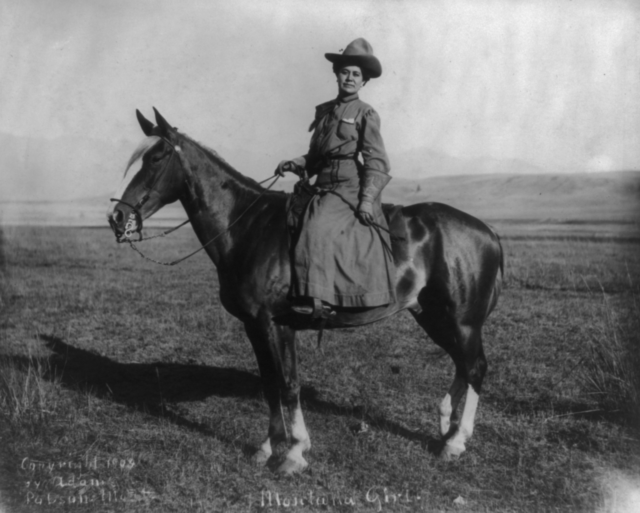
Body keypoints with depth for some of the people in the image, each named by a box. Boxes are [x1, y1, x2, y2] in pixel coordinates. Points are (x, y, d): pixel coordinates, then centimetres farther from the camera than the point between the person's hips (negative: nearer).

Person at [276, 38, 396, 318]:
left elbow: (376, 161, -6)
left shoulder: (366, 114, -1)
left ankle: (318, 298, -28)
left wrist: (368, 199, -16)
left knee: (317, 228, -26)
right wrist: (295, 164, 5)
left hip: (350, 188, -7)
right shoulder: (323, 110, 17)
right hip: (323, 187, 7)